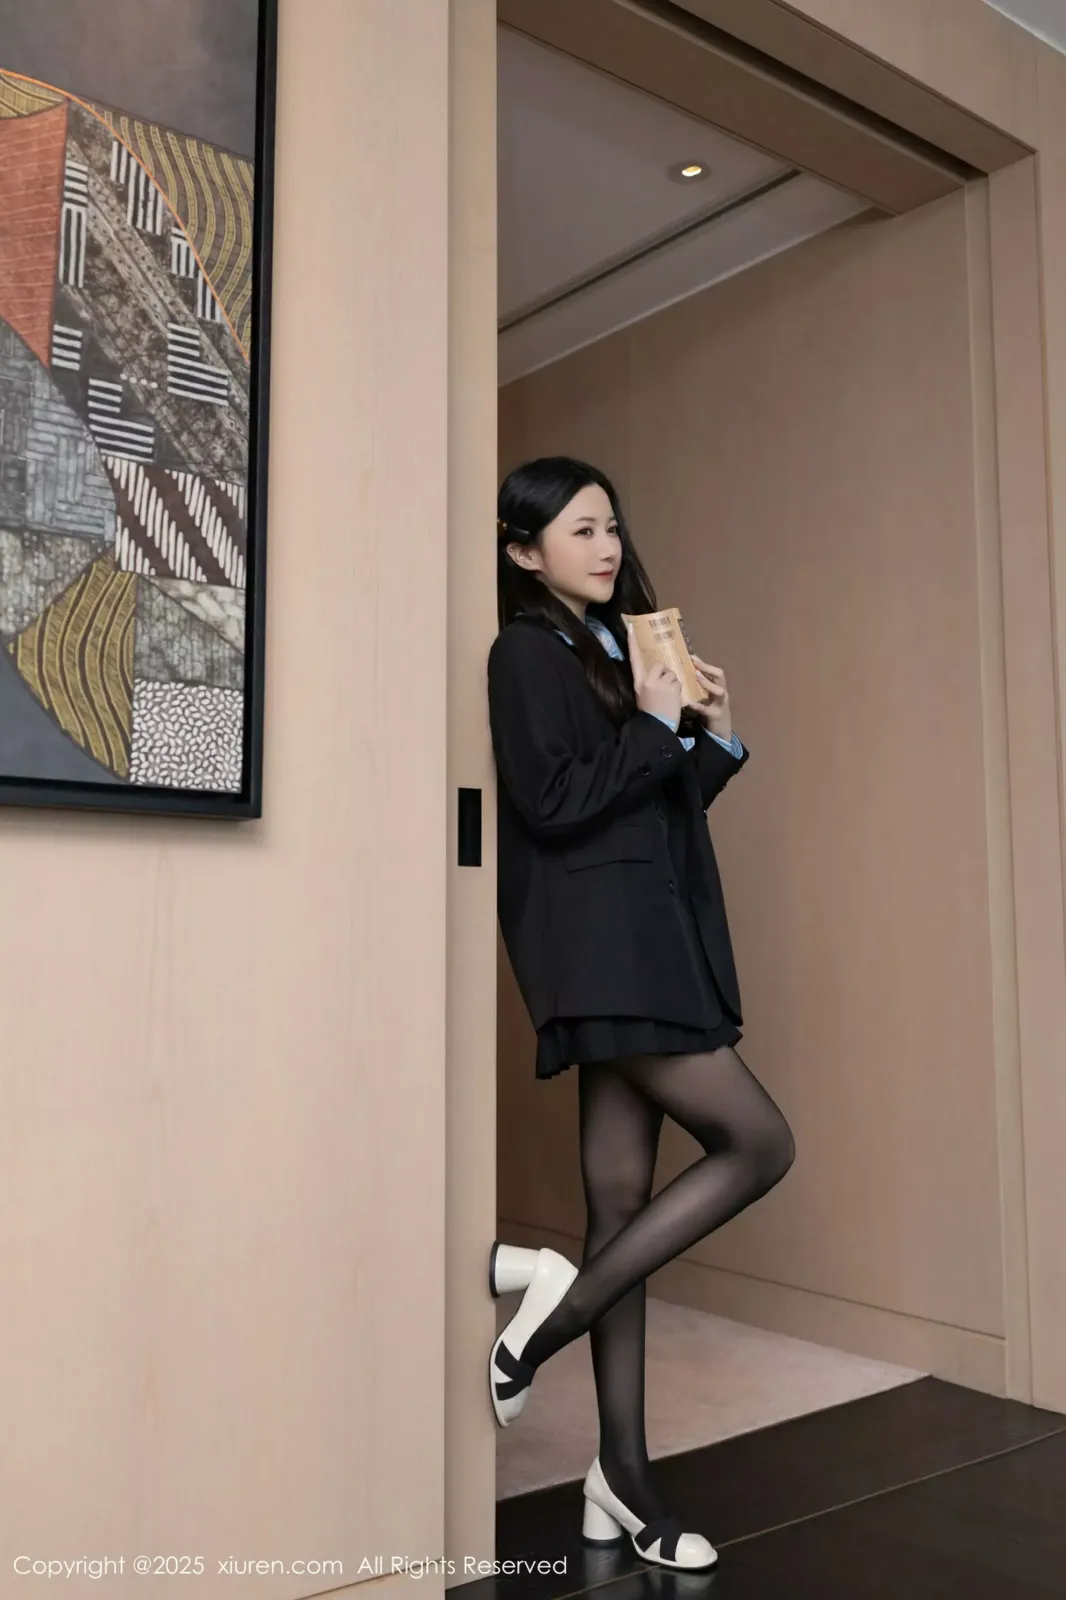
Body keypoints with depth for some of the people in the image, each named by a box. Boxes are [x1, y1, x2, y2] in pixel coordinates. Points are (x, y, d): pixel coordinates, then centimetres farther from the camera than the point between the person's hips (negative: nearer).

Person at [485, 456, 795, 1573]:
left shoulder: (620, 646, 19)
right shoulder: (528, 651, -4)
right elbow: (554, 803, -15)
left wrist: (716, 737, 7)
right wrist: (658, 726, -9)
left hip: (648, 942, 8)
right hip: (601, 949, -8)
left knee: (624, 1199, 7)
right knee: (759, 1143, -11)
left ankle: (622, 1473, 15)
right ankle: (567, 1295, -1)